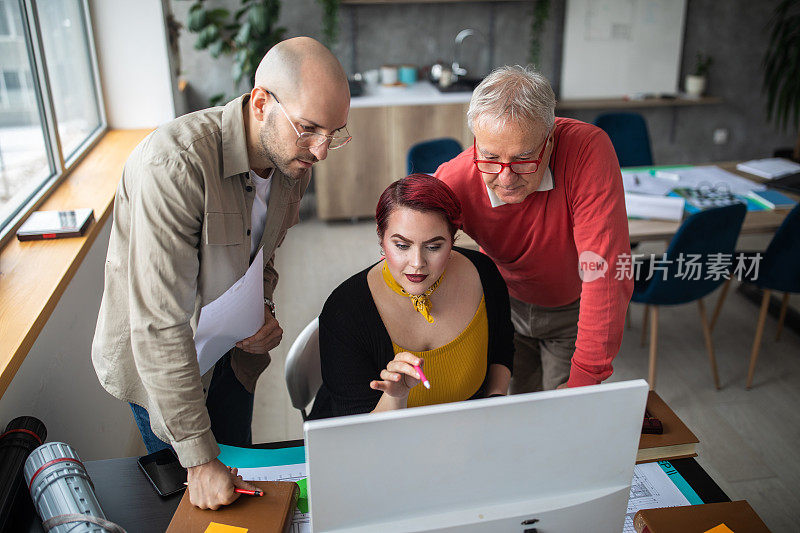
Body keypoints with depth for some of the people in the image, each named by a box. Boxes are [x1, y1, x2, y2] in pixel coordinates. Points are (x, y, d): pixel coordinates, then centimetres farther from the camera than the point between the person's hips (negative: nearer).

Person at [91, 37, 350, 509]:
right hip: (157, 359, -5)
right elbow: (160, 327, -35)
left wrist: (262, 308, -10)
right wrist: (200, 460, -31)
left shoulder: (293, 157, -11)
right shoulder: (174, 164, -36)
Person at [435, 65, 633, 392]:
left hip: (573, 310, -1)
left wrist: (584, 381, -39)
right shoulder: (453, 182, -30)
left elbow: (606, 274, -38)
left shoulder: (588, 150, -36)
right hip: (505, 302, 1)